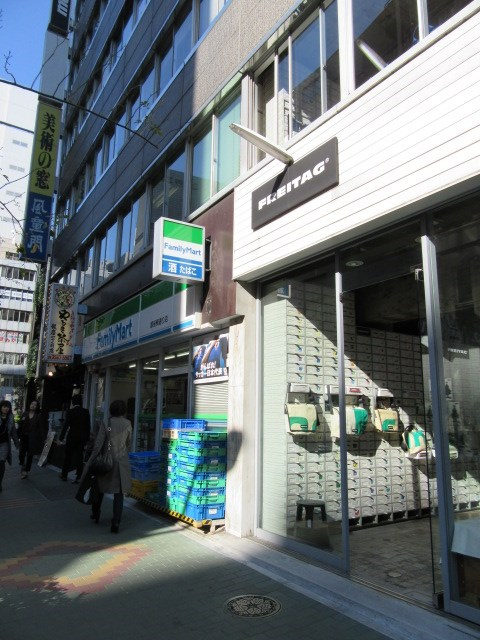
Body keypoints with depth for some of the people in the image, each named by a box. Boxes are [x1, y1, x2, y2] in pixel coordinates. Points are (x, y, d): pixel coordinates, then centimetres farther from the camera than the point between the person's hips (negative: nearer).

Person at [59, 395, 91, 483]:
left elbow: (65, 425, -10)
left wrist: (61, 437, -2)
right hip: (82, 438, 3)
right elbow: (88, 426, 5)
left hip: (72, 437, -3)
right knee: (79, 458, 7)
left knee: (68, 456, 12)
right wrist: (87, 439, 13)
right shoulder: (86, 412, 2)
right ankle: (79, 477, 7)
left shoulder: (70, 412, -9)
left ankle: (64, 475, 23)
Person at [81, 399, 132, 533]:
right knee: (119, 493, 7)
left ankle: (96, 514, 38)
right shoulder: (127, 424, -4)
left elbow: (98, 445, -13)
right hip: (121, 462, 1)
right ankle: (116, 522, 0)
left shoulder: (106, 424, -11)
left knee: (99, 488, 22)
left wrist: (91, 463, -5)